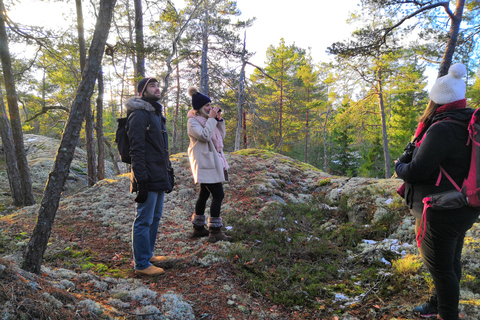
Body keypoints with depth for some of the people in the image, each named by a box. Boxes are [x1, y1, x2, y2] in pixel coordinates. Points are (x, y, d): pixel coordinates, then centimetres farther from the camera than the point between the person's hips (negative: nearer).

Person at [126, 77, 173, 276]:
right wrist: (140, 179, -22)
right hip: (148, 178, -10)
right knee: (144, 220, -3)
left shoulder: (156, 114, 19)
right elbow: (136, 150, -18)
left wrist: (167, 170, 23)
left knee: (155, 217, 18)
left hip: (159, 177, 10)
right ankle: (142, 265, 7)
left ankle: (148, 254, 32)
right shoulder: (139, 115, -11)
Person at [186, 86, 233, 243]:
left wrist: (219, 119, 5)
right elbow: (204, 136, -23)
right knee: (218, 194, -14)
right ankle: (215, 232, -9)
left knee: (204, 195, 14)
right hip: (204, 163, -10)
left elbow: (222, 136, 16)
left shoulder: (207, 119, 18)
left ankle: (198, 228, 23)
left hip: (211, 162, 10)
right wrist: (212, 118, -16)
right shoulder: (193, 121, -8)